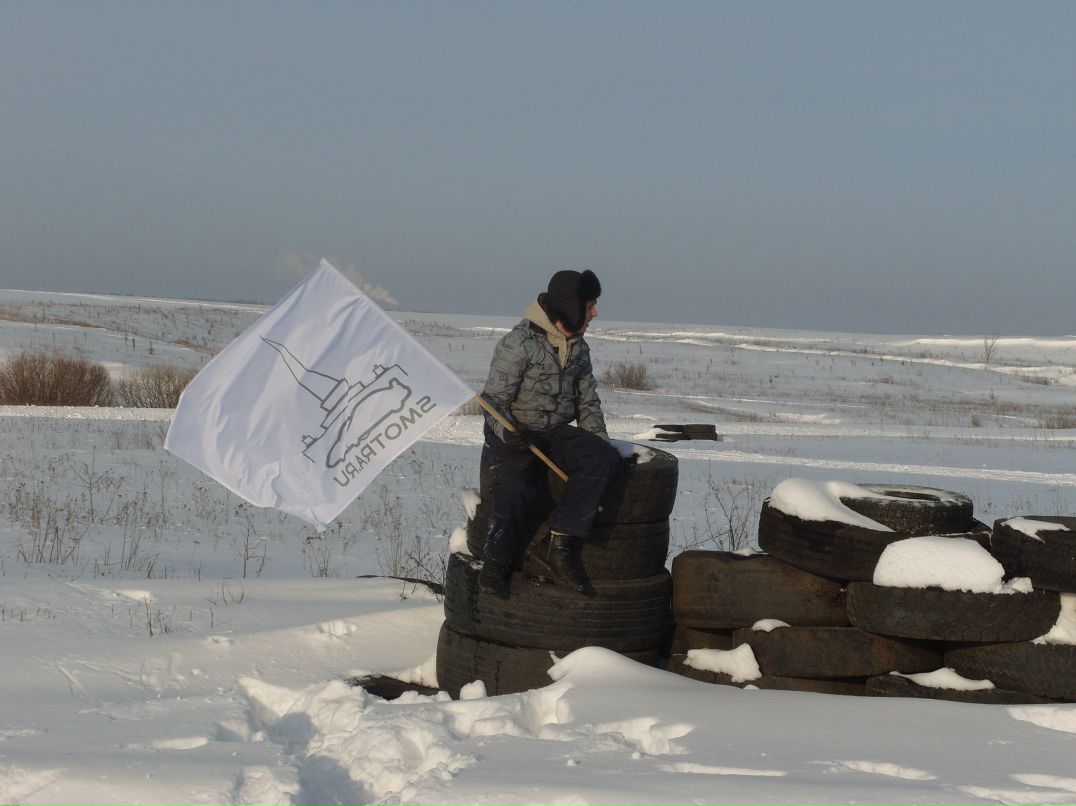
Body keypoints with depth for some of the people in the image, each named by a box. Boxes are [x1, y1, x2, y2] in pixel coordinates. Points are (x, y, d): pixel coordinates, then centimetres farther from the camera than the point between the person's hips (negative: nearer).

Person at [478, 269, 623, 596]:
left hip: (557, 432, 6)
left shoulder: (579, 348, 11)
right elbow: (494, 399, -14)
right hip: (513, 434, -6)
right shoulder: (518, 343, -12)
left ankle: (559, 545, -26)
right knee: (515, 486, -33)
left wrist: (598, 441, 0)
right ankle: (497, 562, -10)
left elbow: (588, 402, 16)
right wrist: (508, 431, -32)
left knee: (605, 458, -22)